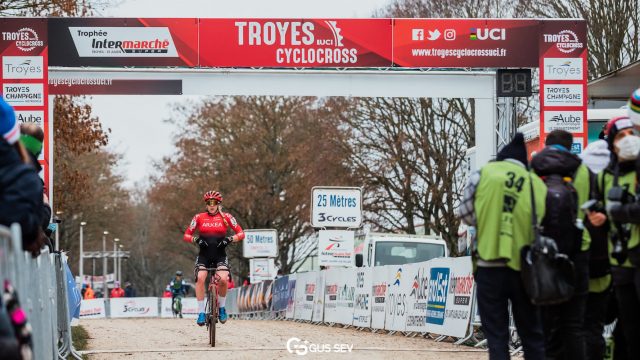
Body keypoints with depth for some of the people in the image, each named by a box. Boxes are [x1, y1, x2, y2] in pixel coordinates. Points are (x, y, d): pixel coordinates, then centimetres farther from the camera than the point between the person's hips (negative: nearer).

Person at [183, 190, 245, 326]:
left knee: (223, 279, -25)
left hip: (220, 255, -1)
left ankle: (222, 308, 0)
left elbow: (241, 233, 1)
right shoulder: (199, 217, 3)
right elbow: (186, 235, 4)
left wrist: (229, 239, -16)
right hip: (204, 255, 1)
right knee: (200, 278, -25)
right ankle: (201, 313, -17)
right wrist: (196, 239, -16)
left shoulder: (226, 217, 2)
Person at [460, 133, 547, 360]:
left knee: (496, 336, 3)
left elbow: (467, 214, 3)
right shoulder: (538, 185, 4)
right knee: (532, 335, 12)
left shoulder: (483, 175, -1)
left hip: (489, 266, -2)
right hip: (523, 267, 2)